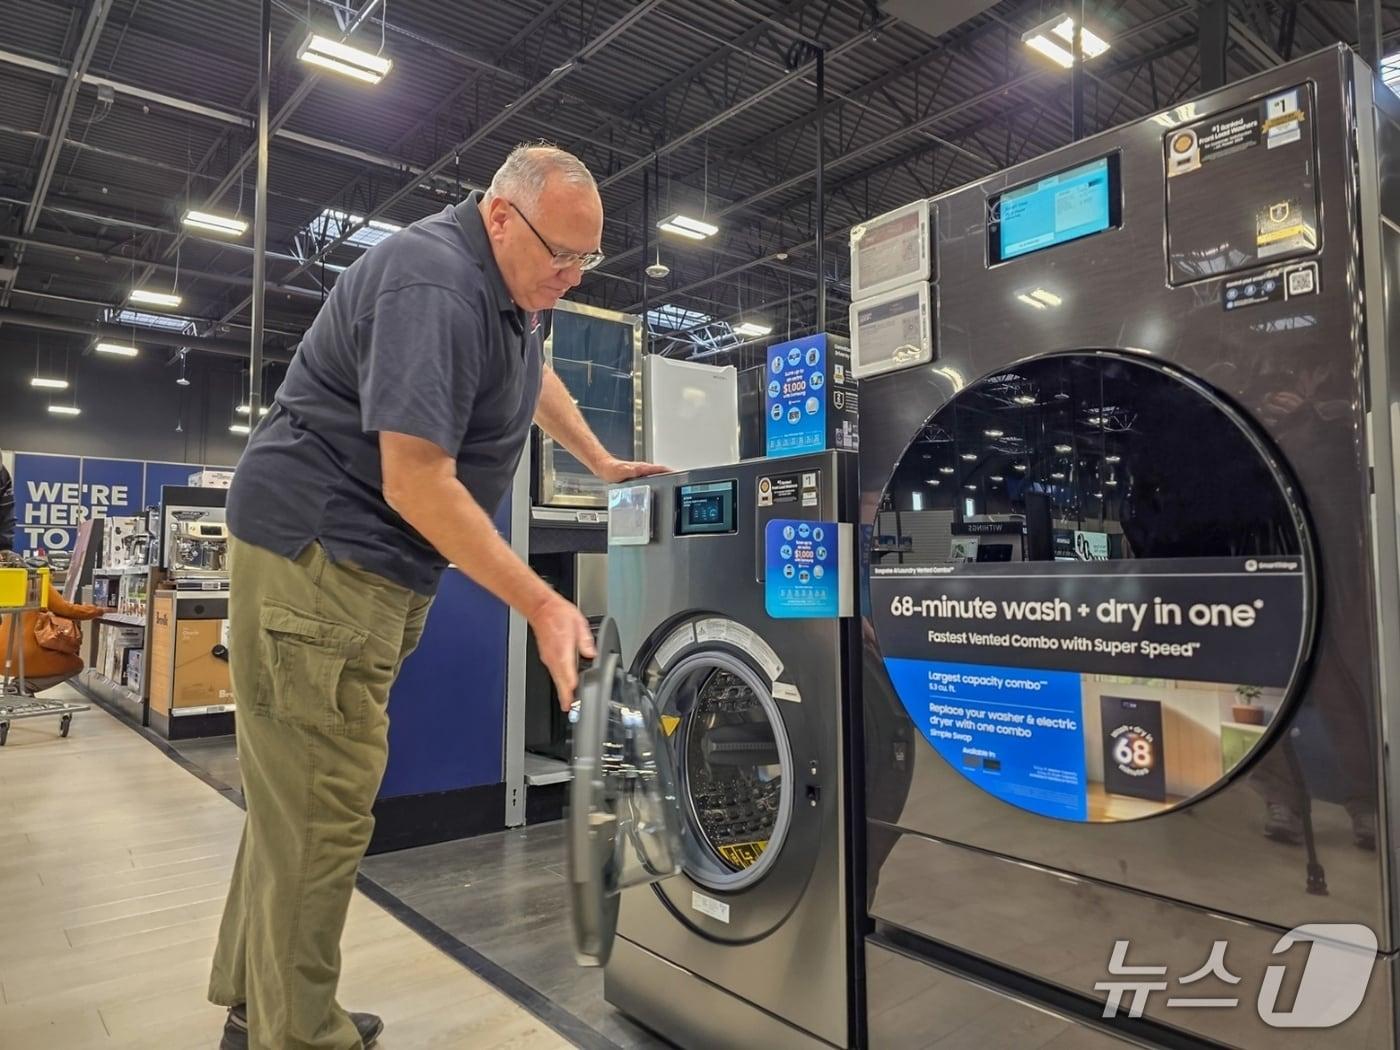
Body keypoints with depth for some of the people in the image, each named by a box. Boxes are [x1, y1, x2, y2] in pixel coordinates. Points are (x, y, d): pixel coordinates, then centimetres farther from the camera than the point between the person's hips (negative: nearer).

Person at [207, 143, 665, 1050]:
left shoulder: (511, 279, 11)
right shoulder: (435, 287, -21)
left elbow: (533, 371, 32)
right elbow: (418, 484, -26)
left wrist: (602, 463, 27)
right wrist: (542, 606, -24)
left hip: (378, 563, 10)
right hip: (317, 554, -10)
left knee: (299, 798, 16)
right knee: (321, 815, -7)